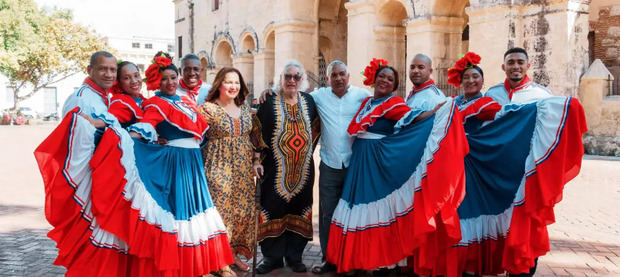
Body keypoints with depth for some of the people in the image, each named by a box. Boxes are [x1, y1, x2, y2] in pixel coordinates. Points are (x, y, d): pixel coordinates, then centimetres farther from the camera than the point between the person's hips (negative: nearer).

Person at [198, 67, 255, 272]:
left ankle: (235, 253, 24)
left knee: (243, 209, 8)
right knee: (220, 209, -4)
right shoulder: (208, 108, -6)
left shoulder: (245, 108, 11)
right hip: (219, 167, -5)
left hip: (243, 169, 6)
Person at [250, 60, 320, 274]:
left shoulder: (309, 101, 8)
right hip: (275, 169, -3)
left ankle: (294, 256, 20)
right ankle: (272, 257, 13)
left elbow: (314, 130, 18)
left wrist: (307, 153, 12)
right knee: (274, 211, 0)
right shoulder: (269, 102, -2)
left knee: (298, 210, 8)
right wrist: (257, 159, -7)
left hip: (303, 170, 3)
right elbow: (257, 131, -2)